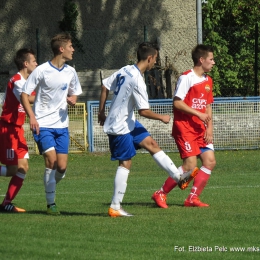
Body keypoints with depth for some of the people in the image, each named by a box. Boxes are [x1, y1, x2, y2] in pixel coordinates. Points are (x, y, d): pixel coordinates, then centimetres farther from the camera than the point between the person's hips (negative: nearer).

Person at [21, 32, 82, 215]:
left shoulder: (70, 72, 6)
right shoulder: (42, 71, -10)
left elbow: (74, 94, 20)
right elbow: (24, 94, -6)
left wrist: (72, 100, -5)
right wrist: (32, 117, -17)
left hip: (61, 125, 5)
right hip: (43, 124, -5)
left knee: (62, 166, -3)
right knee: (51, 161, -15)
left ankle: (50, 188, 26)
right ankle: (51, 203, -5)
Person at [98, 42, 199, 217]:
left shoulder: (125, 70, 3)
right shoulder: (137, 80, -24)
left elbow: (105, 87, 11)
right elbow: (144, 111, -23)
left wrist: (102, 113, 20)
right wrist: (162, 118, -6)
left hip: (128, 122, 9)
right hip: (120, 127, -9)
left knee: (151, 144, 10)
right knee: (126, 163, -4)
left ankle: (178, 177, 13)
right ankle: (115, 208, -1)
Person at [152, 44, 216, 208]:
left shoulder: (208, 81, 14)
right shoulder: (187, 78, -11)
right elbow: (177, 102, -17)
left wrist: (209, 128, 5)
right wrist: (198, 114, -19)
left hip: (200, 129, 8)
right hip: (185, 128, -8)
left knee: (210, 162, -2)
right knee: (190, 165, -14)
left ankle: (193, 198, 6)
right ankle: (161, 194, -1)